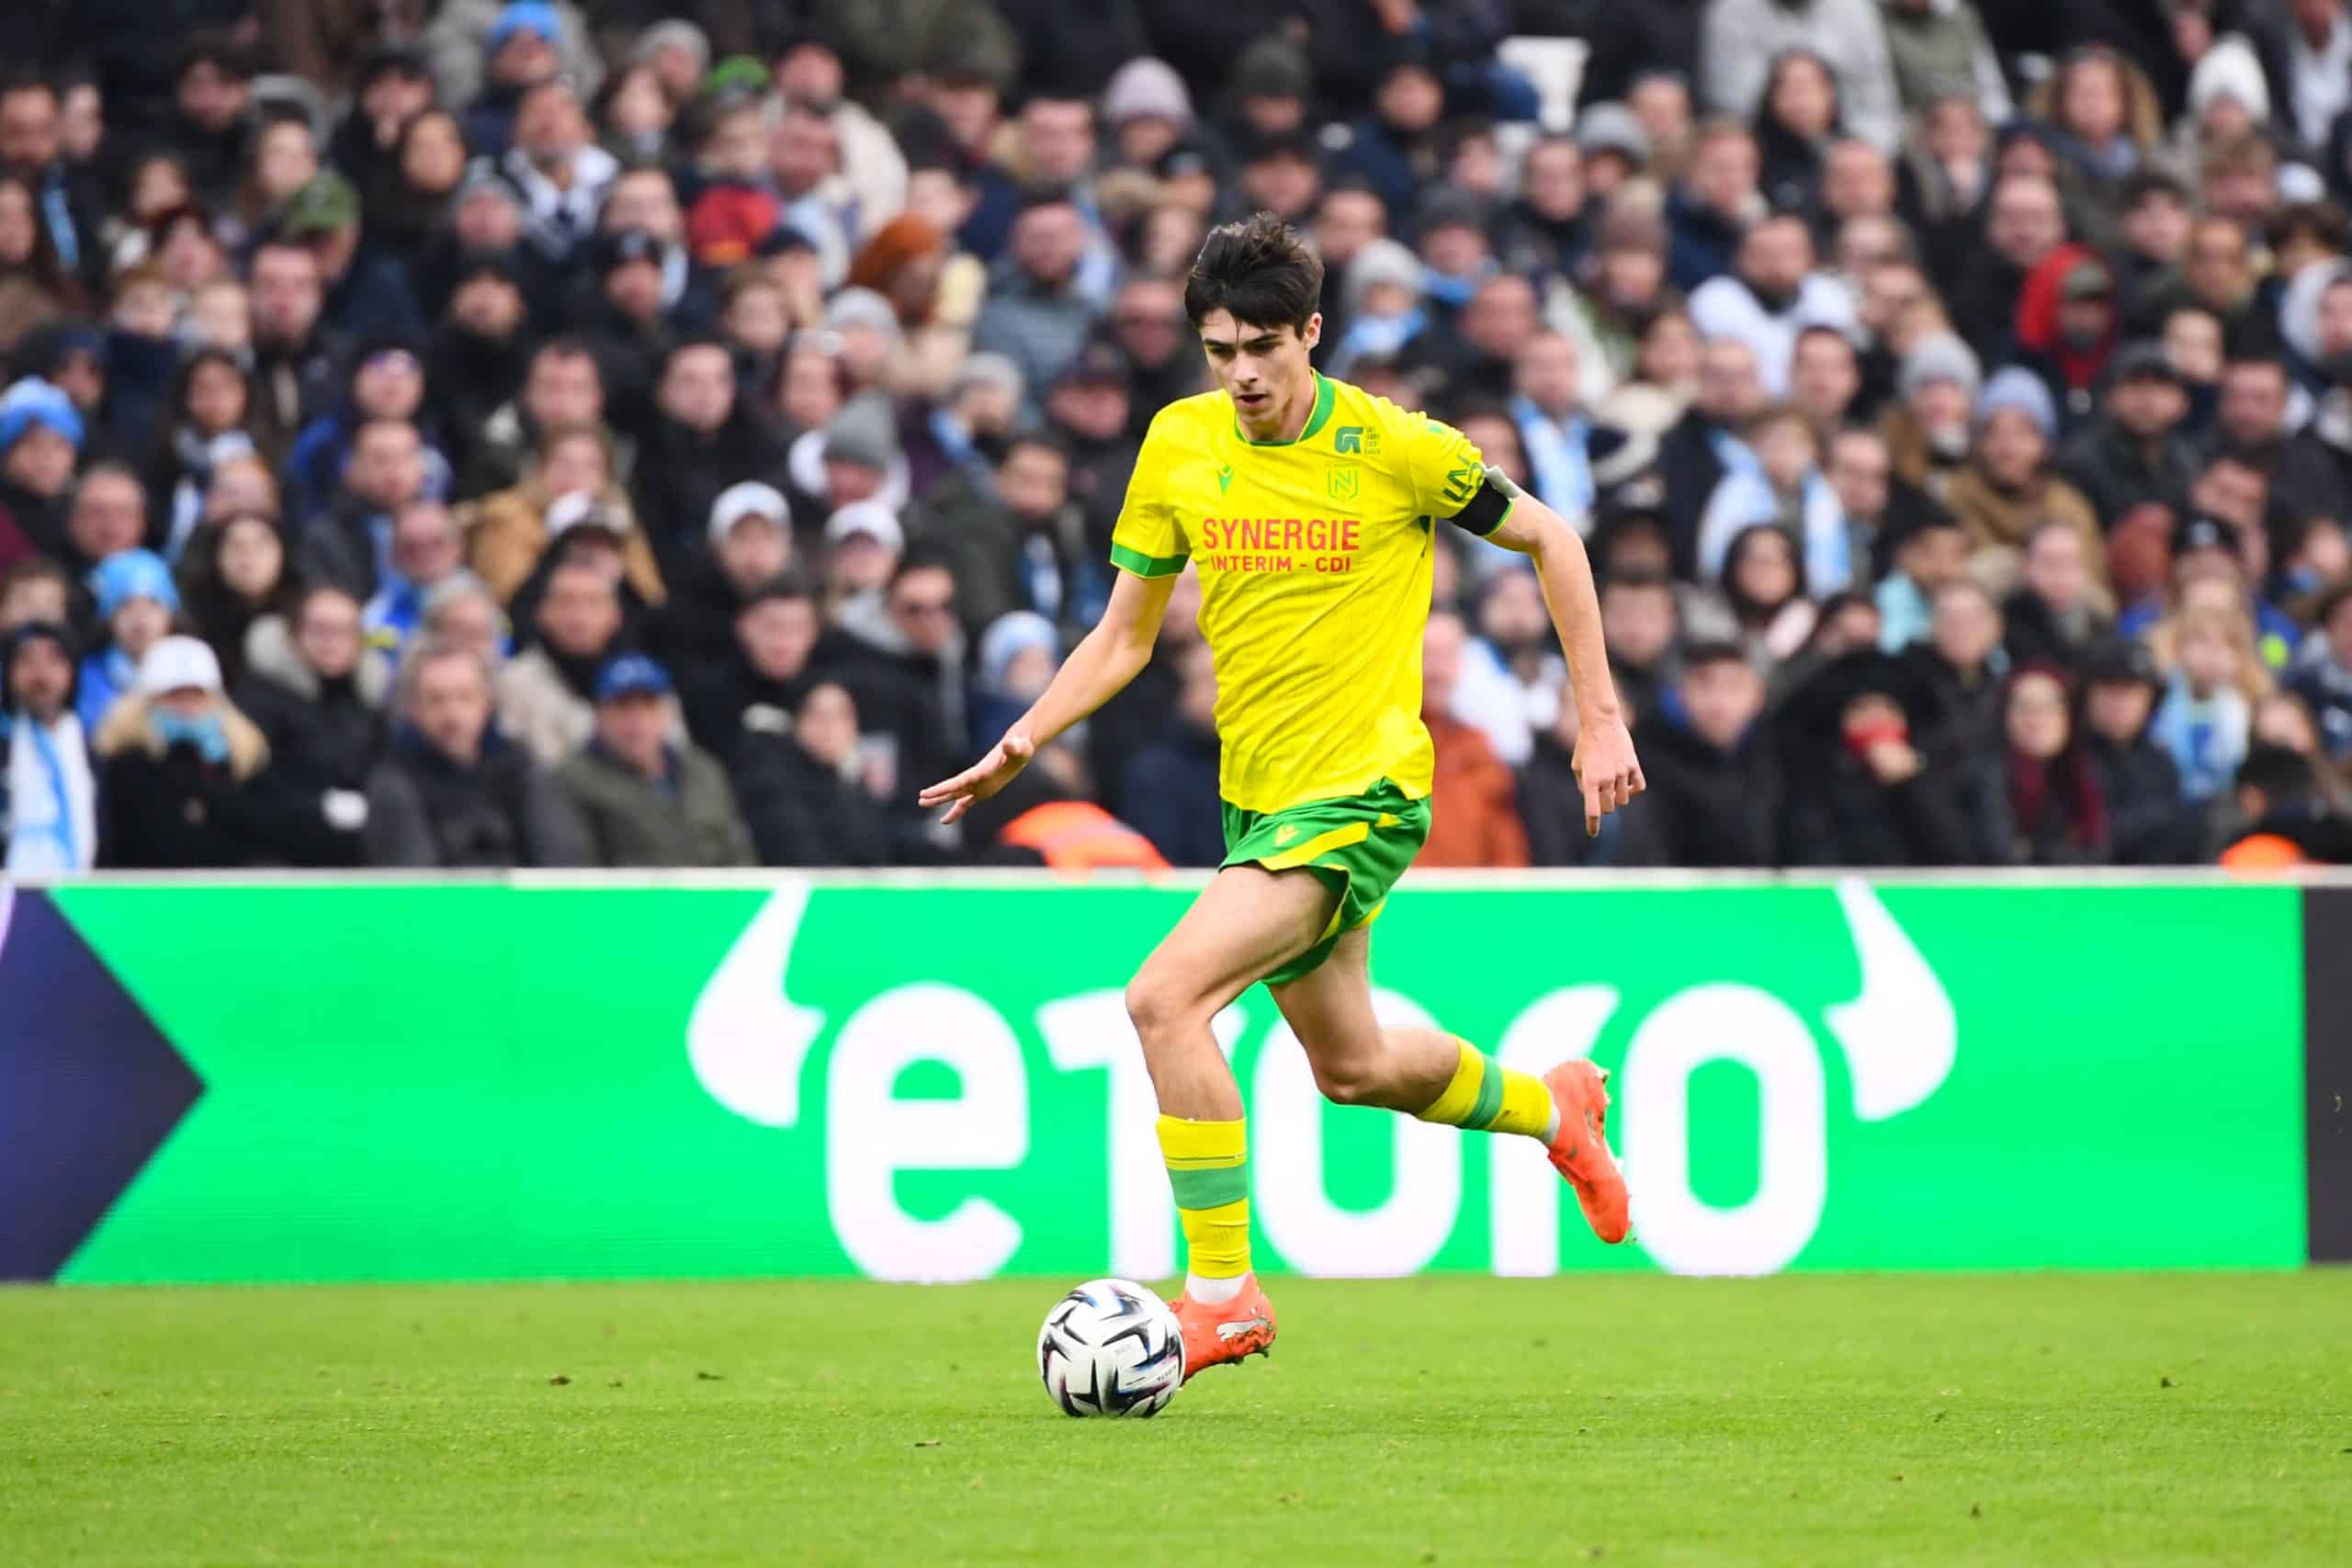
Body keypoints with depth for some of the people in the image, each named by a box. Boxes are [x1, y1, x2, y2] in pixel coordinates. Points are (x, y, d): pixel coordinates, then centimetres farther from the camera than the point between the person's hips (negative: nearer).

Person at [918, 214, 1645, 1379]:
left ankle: (1222, 1291, -14)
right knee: (1353, 1069, 21)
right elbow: (1124, 636, 11)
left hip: (1359, 796, -7)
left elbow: (1548, 540, 1)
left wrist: (1600, 718, 0)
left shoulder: (1394, 449, -12)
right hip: (1256, 797, 7)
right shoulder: (1180, 445, 2)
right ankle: (1552, 1109, 50)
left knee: (1165, 998, -23)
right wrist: (1020, 743, -3)